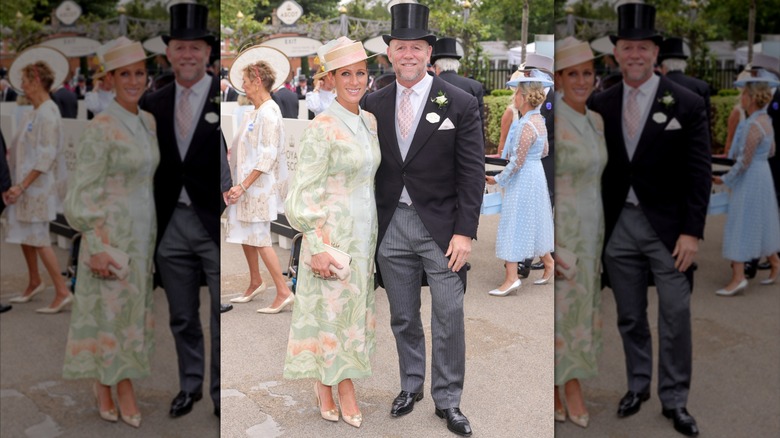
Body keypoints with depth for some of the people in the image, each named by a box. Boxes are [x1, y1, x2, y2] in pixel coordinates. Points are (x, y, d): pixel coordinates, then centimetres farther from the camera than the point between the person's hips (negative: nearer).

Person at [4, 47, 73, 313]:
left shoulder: (47, 114, -16)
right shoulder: (34, 112, 11)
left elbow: (45, 157, -22)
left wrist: (21, 186, -22)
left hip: (38, 187, -9)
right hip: (25, 185, 9)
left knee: (38, 239, -5)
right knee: (25, 236, 16)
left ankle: (62, 292, 1)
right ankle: (34, 283, 30)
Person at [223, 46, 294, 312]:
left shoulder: (268, 113, -17)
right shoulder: (254, 112, 11)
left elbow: (267, 156, -23)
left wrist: (243, 185, -23)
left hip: (260, 186, -9)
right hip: (246, 184, 9)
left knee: (259, 238, -5)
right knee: (245, 234, 15)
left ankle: (283, 292, 3)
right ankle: (255, 282, 31)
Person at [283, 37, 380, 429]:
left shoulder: (370, 122, 7)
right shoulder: (321, 128, -15)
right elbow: (307, 192, -16)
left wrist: (373, 234, 17)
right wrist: (317, 248, -18)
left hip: (364, 231, 7)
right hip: (332, 233, -7)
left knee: (354, 306, 14)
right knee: (330, 309, 5)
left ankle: (342, 384, 29)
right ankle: (324, 384, 24)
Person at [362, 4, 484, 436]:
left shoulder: (460, 104, -5)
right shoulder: (374, 104, 4)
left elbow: (472, 173, -6)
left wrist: (464, 232, -11)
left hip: (441, 227, -3)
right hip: (391, 226, 3)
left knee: (449, 319, 4)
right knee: (403, 318, 15)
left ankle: (447, 400, 21)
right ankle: (410, 385, 34)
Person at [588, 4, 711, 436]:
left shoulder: (687, 104, -5)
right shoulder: (601, 104, 3)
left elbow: (699, 173, -5)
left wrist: (691, 232, -11)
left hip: (668, 227, -2)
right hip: (619, 225, 3)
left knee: (675, 318, 4)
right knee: (629, 317, 14)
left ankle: (674, 399, 21)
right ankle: (637, 385, 32)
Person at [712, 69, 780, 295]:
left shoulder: (753, 126, -22)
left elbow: (744, 162, -21)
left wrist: (725, 179, -11)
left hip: (749, 180, -9)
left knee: (740, 225, -6)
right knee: (760, 224, 19)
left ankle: (738, 277, -5)